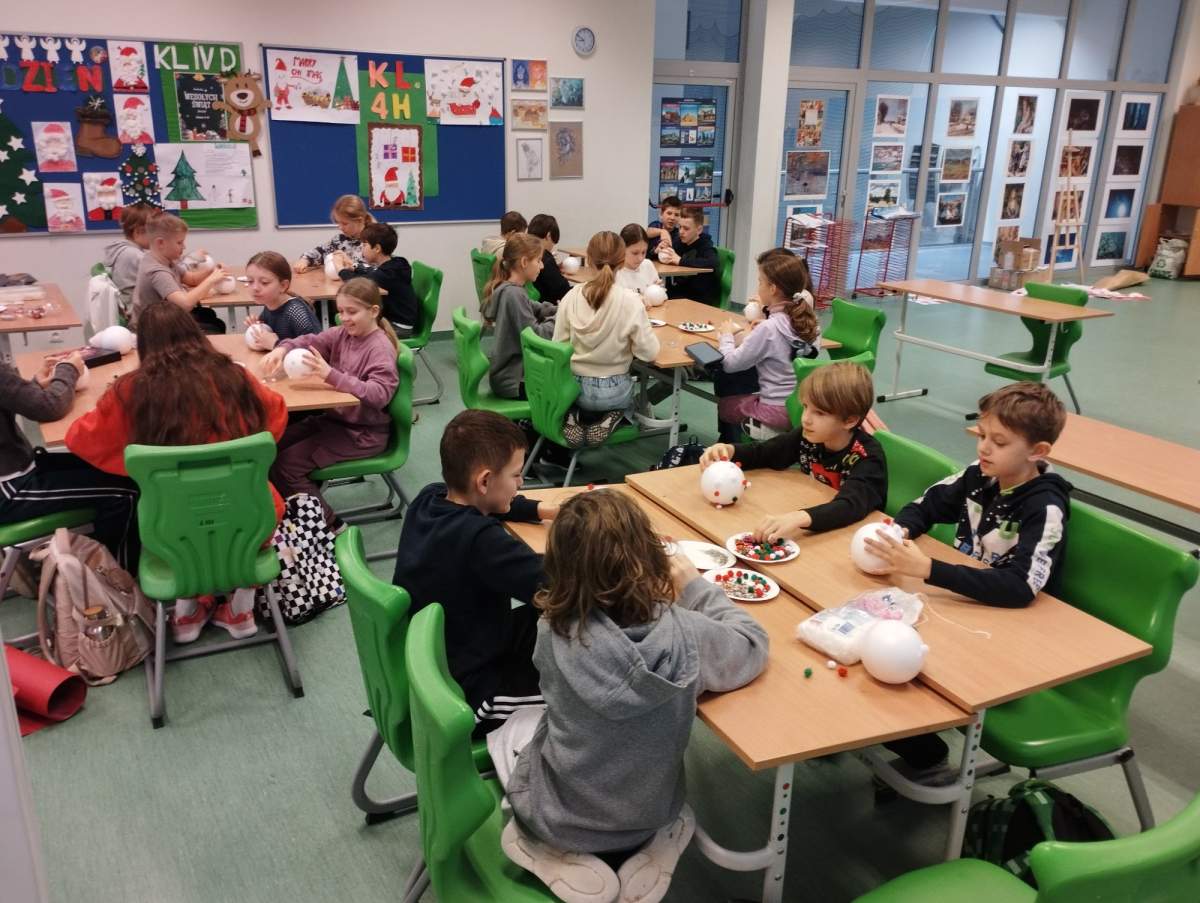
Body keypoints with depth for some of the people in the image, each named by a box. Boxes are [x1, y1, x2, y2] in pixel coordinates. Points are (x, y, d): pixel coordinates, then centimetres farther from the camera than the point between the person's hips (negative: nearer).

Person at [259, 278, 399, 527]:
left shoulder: (381, 348, -18)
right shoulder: (342, 334, 5)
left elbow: (380, 394, -31)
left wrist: (331, 375, -40)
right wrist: (282, 348, -20)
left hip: (364, 432, -8)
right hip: (333, 417, 8)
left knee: (286, 465, -14)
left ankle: (330, 526, -2)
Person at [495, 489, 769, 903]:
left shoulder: (553, 630, -24)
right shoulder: (685, 634, -26)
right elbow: (754, 646, -7)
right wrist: (697, 589, 0)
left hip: (552, 816, -1)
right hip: (644, 820, 2)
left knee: (514, 727, 29)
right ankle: (646, 865, 9)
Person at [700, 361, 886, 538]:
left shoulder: (868, 457, -23)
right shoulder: (808, 437, -7)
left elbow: (852, 506, -40)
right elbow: (762, 453, 6)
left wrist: (799, 518, -57)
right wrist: (728, 451, -16)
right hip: (812, 534, 5)